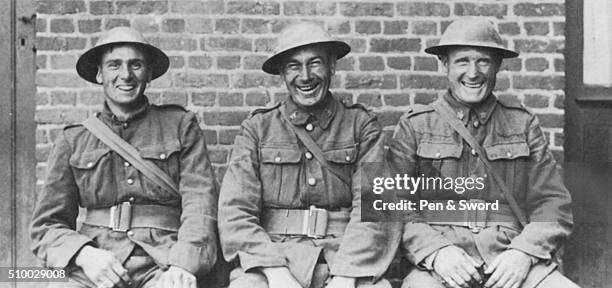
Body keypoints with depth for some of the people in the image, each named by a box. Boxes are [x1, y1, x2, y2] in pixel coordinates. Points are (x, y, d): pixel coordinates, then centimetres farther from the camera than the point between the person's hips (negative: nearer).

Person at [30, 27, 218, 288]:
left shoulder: (180, 125, 10)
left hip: (162, 265, -1)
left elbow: (200, 202, 0)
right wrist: (85, 254, -9)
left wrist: (183, 265, -16)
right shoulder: (73, 140, 13)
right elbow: (47, 227, 11)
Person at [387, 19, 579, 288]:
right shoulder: (414, 126, 7)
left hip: (511, 263, 3)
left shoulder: (522, 123, 12)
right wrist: (436, 251, -14)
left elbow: (553, 203, 9)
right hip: (438, 265, -2)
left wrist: (524, 252, -8)